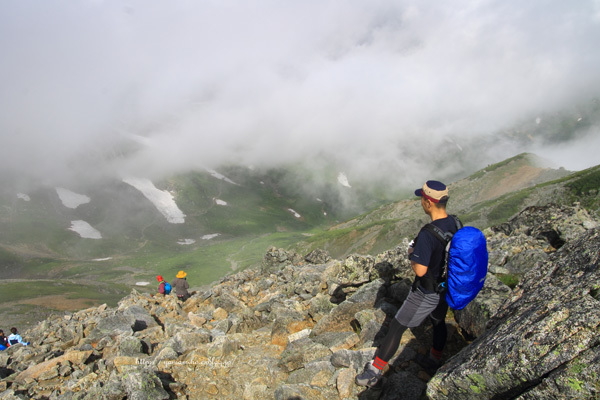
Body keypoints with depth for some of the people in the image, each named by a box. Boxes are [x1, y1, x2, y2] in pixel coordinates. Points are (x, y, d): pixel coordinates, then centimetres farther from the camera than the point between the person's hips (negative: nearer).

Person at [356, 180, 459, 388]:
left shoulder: (428, 233, -33)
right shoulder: (455, 223, -8)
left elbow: (420, 270, -31)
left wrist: (412, 254, -11)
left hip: (427, 293, -7)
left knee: (396, 327, 4)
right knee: (438, 321, 29)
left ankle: (375, 372, 13)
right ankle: (434, 360, 52)